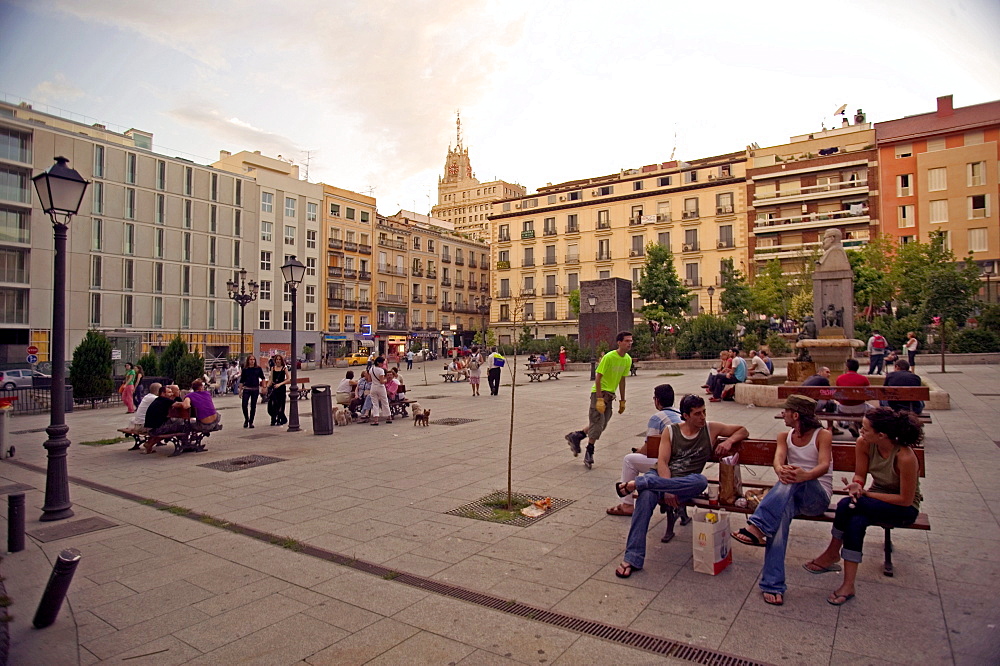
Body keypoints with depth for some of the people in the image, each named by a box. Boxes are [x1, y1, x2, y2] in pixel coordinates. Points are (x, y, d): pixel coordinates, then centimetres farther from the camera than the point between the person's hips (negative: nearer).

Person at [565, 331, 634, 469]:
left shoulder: (628, 359, 4)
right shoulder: (609, 357, -18)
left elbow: (622, 380, 13)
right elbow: (598, 378, -18)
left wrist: (622, 401, 14)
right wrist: (599, 399, -22)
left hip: (610, 394, 7)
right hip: (599, 392, -7)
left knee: (601, 424, 8)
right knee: (597, 423, -6)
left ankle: (576, 436, 25)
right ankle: (589, 454, 8)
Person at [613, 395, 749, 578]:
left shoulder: (711, 429, 10)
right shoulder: (670, 431, 6)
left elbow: (743, 431, 19)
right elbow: (662, 462, -3)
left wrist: (729, 441, -4)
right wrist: (667, 489, -19)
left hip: (684, 483, 1)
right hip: (659, 476, -1)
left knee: (701, 481, -37)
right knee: (646, 496, -36)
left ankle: (635, 484, -32)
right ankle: (632, 559, -33)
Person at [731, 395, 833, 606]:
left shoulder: (823, 435, 0)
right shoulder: (784, 437, 14)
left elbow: (824, 466, -19)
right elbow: (778, 459, -7)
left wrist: (806, 475, -43)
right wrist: (780, 470, -34)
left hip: (818, 497, -3)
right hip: (790, 494, 3)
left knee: (794, 479, -37)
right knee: (782, 511, -34)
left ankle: (757, 527, -48)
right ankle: (773, 584, -39)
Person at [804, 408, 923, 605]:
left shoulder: (905, 457, -29)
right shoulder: (864, 444, -13)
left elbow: (906, 499, -21)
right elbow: (860, 475, 0)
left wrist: (866, 493, -21)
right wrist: (856, 485, -23)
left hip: (904, 509, -5)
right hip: (876, 499, 5)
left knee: (847, 505, -32)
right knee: (855, 521, -31)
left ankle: (832, 553, -15)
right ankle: (848, 586, -17)